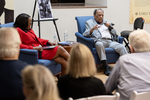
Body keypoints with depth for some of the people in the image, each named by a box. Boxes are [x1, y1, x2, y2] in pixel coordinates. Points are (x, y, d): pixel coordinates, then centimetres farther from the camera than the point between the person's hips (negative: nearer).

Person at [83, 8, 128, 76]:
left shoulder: (106, 22, 29)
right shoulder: (89, 22, 18)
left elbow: (114, 34, 25)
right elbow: (85, 34, 4)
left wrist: (110, 27, 6)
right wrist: (92, 29, -16)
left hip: (110, 41, 4)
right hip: (99, 41, -4)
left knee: (121, 47, -26)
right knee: (99, 44, -40)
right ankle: (106, 67, -40)